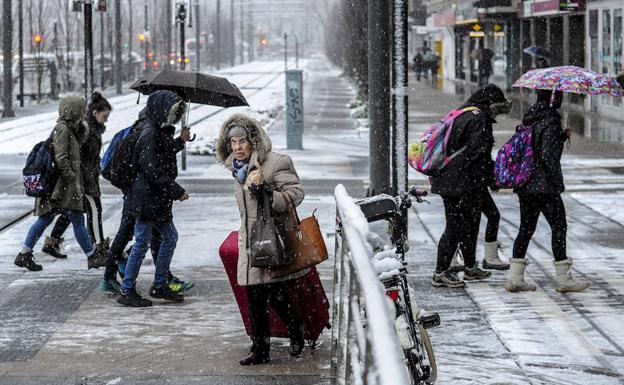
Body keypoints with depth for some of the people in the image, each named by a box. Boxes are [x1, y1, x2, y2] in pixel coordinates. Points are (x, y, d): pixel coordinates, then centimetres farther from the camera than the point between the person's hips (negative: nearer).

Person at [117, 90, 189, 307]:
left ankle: (159, 285, 24)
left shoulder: (163, 132, 14)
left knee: (170, 237, 14)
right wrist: (176, 191, -20)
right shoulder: (149, 134, -17)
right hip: (145, 197, -10)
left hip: (158, 199, 10)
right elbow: (152, 170, -22)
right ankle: (127, 291, 2)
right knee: (142, 242, -5)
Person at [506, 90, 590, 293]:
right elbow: (548, 155, -22)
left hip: (525, 185, 8)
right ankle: (563, 278, 8)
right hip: (545, 186, -8)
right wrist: (558, 182, -15)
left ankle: (515, 278, 10)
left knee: (526, 228, 11)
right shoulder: (550, 121, -17)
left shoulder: (530, 118, 10)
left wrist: (562, 137, 14)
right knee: (559, 227, 3)